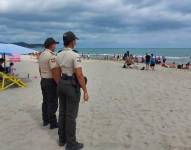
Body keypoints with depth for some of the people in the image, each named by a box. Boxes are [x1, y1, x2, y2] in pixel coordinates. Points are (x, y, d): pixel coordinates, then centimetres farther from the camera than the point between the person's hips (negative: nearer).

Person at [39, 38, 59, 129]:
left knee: (45, 101, 16)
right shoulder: (51, 56, -19)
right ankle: (53, 123, 6)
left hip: (43, 81, 9)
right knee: (52, 103, -1)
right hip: (51, 81, -9)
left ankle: (45, 120, 26)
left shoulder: (41, 55, 9)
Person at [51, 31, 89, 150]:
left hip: (62, 84, 8)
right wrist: (85, 91, -17)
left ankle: (62, 139, 29)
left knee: (62, 113, 16)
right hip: (72, 86, -8)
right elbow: (79, 75, -22)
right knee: (71, 115, 1)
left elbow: (57, 74, 12)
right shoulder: (75, 55, -18)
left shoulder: (59, 55, 6)